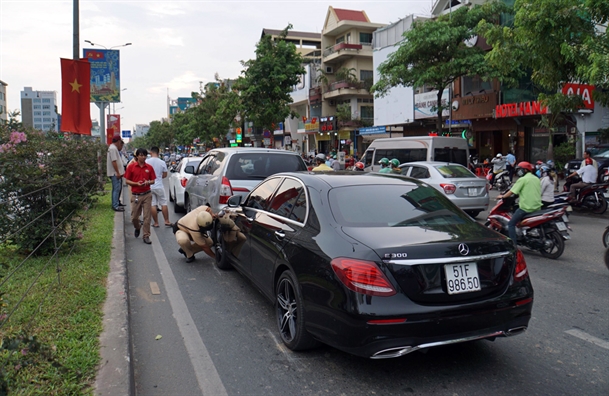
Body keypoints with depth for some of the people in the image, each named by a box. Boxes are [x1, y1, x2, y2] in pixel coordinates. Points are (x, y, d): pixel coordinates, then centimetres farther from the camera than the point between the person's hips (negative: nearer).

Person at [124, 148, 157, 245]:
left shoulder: (149, 167, 4)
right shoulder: (131, 166, 0)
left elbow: (153, 181, 8)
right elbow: (127, 180, 1)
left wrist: (148, 182, -14)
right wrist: (136, 183, -16)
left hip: (147, 195, 0)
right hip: (136, 195, 0)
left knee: (147, 217, -1)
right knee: (134, 217, 6)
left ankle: (146, 236, 8)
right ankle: (137, 228, 38)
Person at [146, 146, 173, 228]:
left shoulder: (146, 161, -7)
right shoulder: (162, 162, -5)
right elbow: (165, 175, 3)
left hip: (149, 186, 0)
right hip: (159, 186, 0)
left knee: (153, 205, 4)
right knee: (164, 204, 9)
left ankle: (156, 223, 8)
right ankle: (167, 221, 10)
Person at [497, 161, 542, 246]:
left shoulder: (522, 179, -7)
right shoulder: (536, 179, 16)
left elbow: (512, 192, -9)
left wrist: (502, 196, 7)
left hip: (526, 207, -8)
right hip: (537, 207, 8)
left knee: (511, 224, -4)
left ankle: (513, 245, -13)